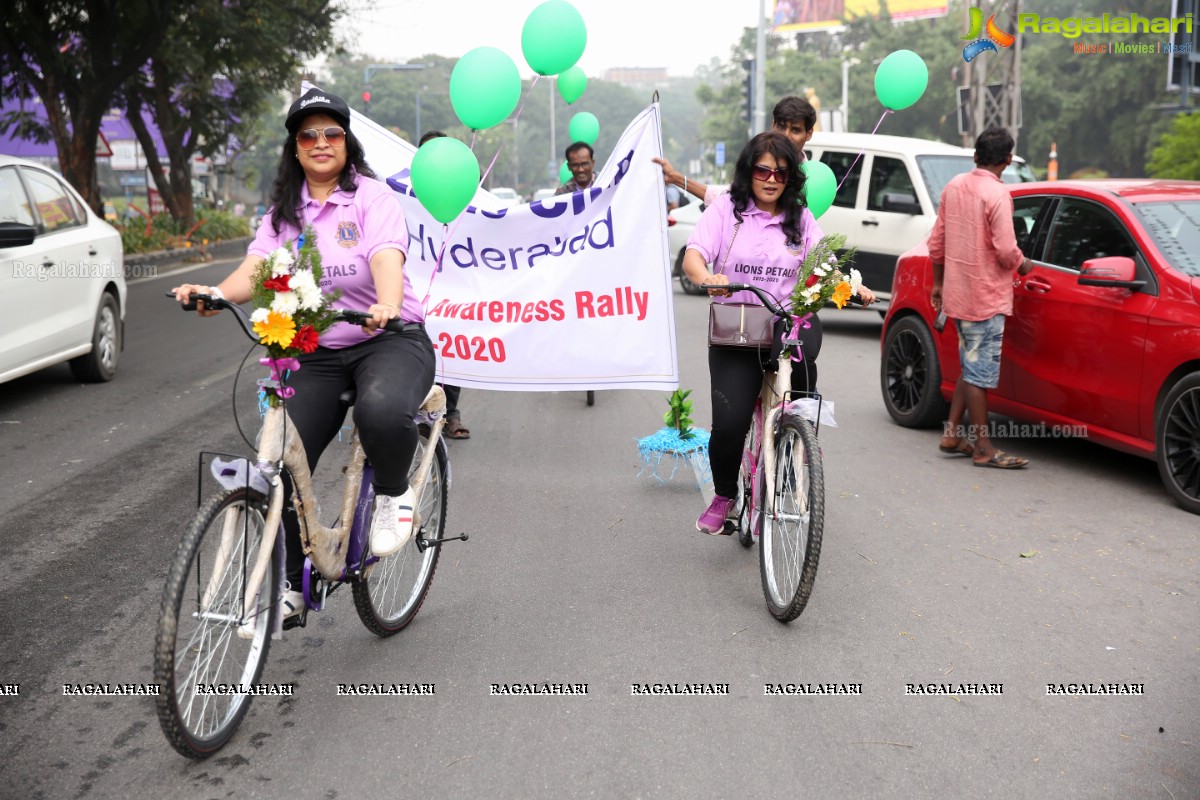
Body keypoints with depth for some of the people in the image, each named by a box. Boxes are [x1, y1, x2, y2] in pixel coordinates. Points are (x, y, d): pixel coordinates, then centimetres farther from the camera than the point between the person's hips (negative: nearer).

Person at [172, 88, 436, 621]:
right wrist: (215, 293, -28)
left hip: (390, 341, -4)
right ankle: (287, 585, 11)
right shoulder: (284, 210, 10)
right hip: (316, 354, 4)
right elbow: (256, 268, -5)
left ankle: (393, 494, -5)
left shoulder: (371, 196, -4)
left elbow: (386, 260, -22)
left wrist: (387, 307, -44)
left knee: (382, 413, -38)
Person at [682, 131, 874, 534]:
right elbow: (692, 256, -7)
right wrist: (707, 278, -29)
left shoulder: (800, 219, 12)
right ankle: (724, 496, 12)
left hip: (788, 323, 2)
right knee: (729, 423, -17)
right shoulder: (726, 209, 4)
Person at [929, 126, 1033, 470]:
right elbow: (1006, 250, -21)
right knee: (980, 372, -2)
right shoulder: (997, 194, -16)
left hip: (957, 293, 7)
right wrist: (1022, 265, 0)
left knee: (971, 366, 19)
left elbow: (937, 241, 12)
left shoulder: (954, 186, 6)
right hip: (985, 297, -7)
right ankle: (983, 449, 4)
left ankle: (952, 433, 21)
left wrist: (938, 283, 20)